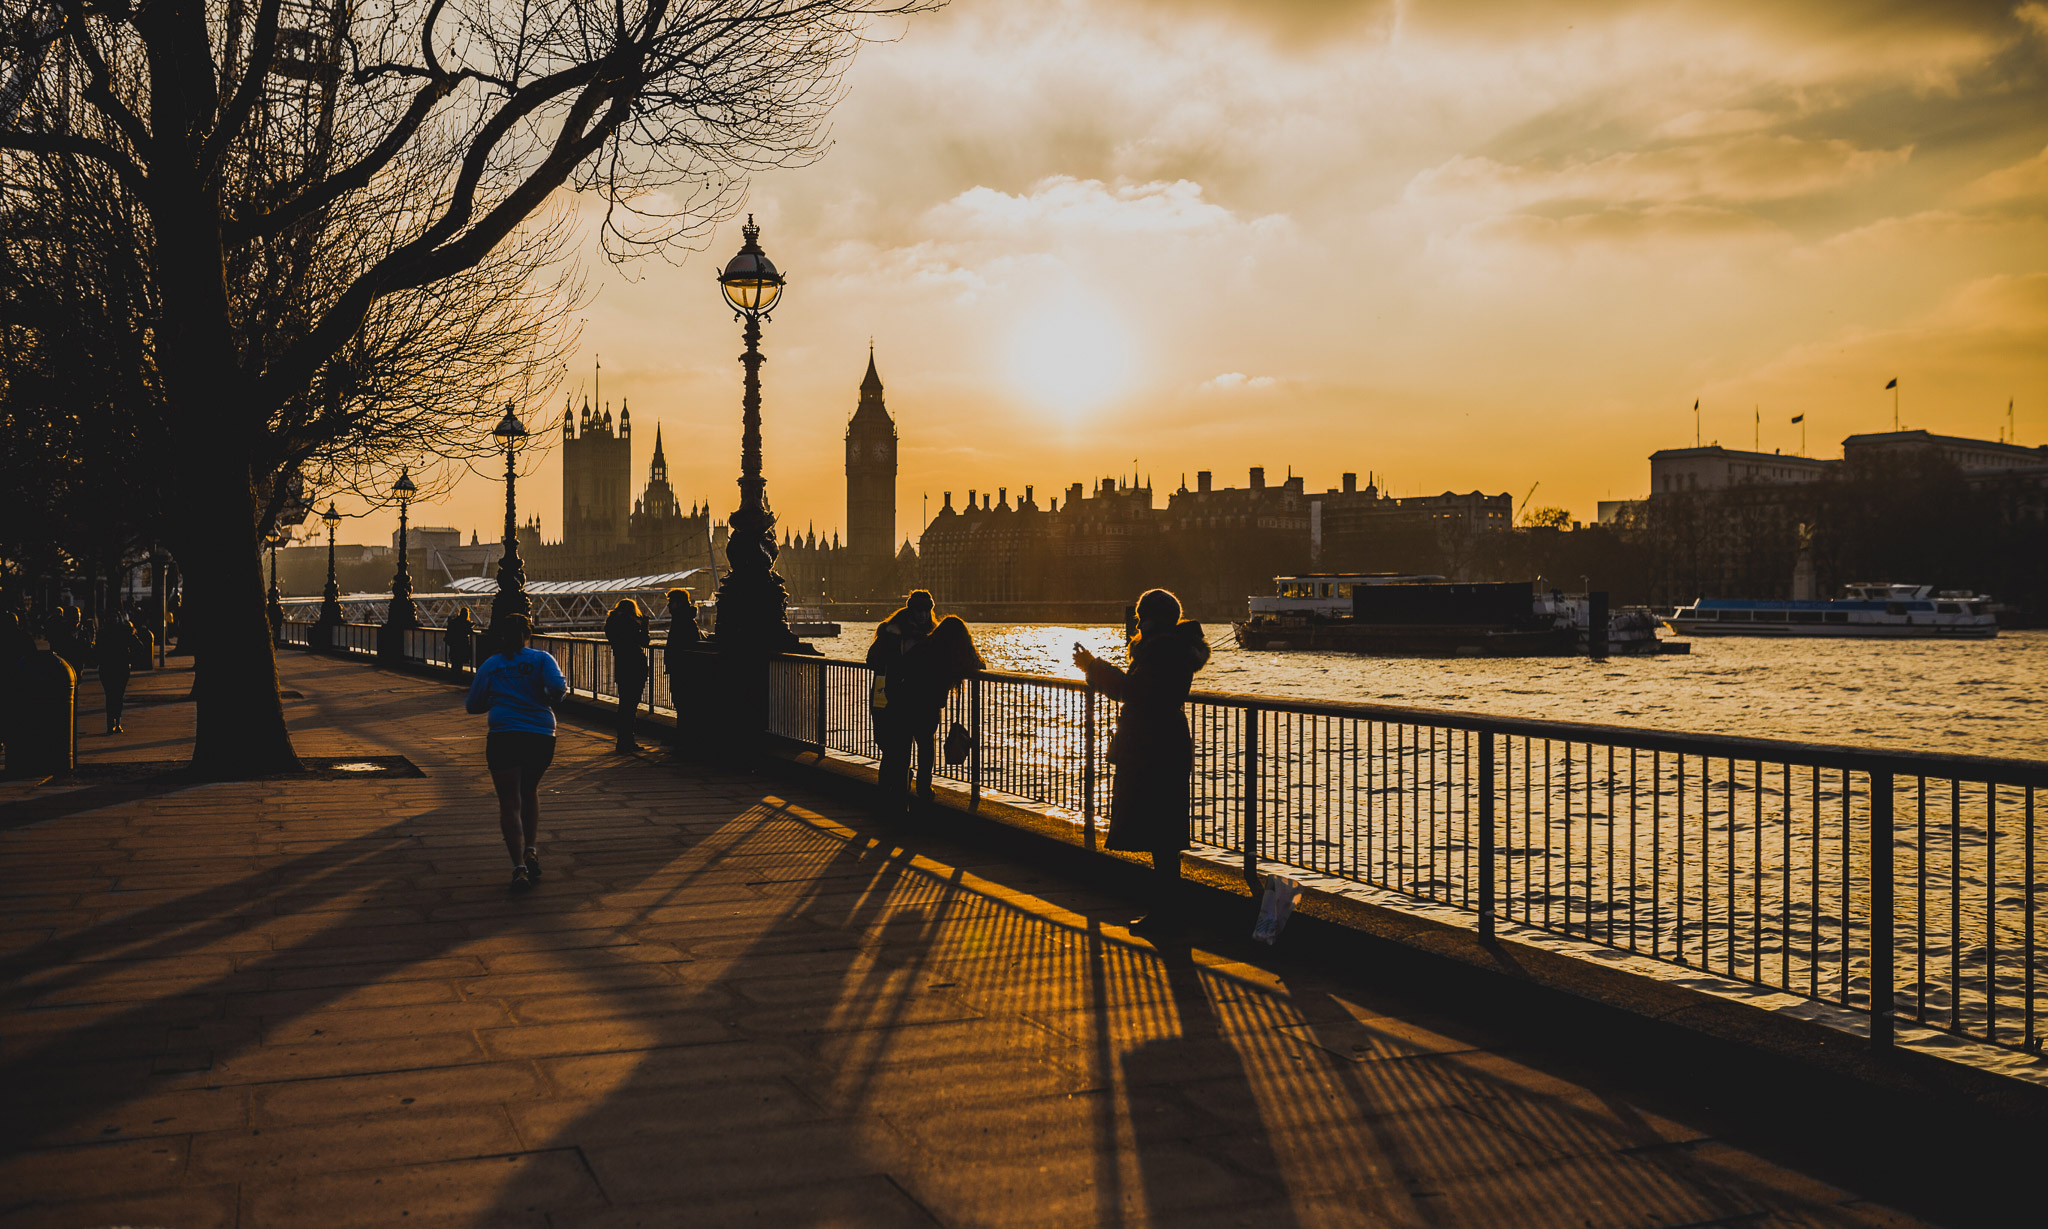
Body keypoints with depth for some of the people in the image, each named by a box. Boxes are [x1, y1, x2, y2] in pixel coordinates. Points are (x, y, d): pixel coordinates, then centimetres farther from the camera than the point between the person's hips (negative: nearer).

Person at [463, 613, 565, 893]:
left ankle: (519, 865, -13)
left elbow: (473, 705, 10)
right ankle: (531, 849, 13)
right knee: (530, 792, 25)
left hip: (503, 736, -1)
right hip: (542, 736, 1)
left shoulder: (489, 665, 9)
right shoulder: (541, 659, 4)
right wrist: (550, 700, 10)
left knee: (510, 801, 1)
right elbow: (558, 687, -12)